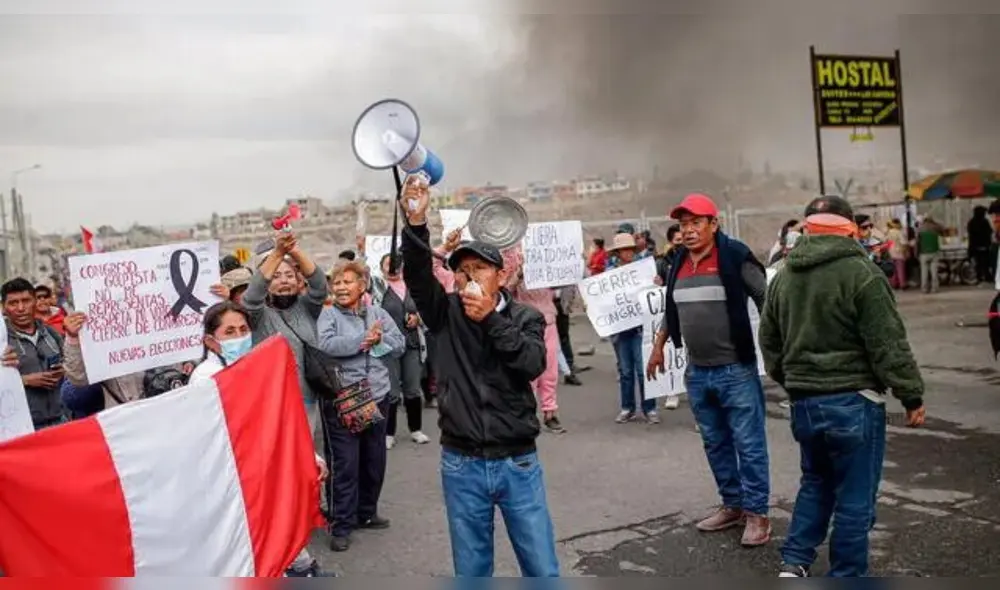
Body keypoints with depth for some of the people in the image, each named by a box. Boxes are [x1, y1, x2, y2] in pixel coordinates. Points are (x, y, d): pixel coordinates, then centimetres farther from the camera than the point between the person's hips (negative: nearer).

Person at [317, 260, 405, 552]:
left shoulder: (378, 313, 8)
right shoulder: (328, 314, -4)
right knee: (345, 463, -2)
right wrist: (363, 339, -19)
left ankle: (366, 512, 35)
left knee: (374, 460, 16)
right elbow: (325, 345, -21)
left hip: (377, 396, 5)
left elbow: (400, 344, 4)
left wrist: (379, 339, -14)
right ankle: (341, 525, 9)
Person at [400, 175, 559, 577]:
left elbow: (533, 364, -16)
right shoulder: (446, 313, 1)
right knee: (471, 571, 13)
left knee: (543, 570, 7)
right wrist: (416, 222, -31)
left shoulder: (525, 318, 1)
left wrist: (490, 318, -20)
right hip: (462, 466, 1)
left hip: (518, 463, -1)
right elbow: (416, 274, -16)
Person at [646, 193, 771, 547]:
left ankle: (757, 514, 12)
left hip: (736, 370, -6)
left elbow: (766, 300, -6)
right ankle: (732, 505, 29)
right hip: (697, 372, 6)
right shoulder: (678, 263, 8)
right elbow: (671, 308, 21)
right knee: (715, 444, 15)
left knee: (748, 444, 1)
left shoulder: (735, 257, -10)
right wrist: (658, 347, 23)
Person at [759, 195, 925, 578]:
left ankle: (794, 563, 17)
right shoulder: (861, 273, -13)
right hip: (853, 401, -6)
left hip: (804, 401, 6)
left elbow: (769, 342, 15)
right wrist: (912, 395, -4)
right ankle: (845, 575, 13)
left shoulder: (783, 277, 7)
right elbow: (888, 344, -13)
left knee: (815, 483, 21)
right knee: (855, 496, 5)